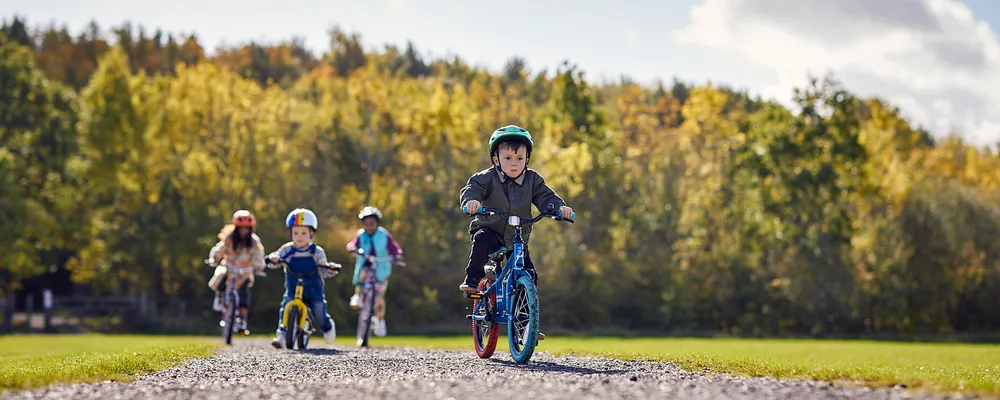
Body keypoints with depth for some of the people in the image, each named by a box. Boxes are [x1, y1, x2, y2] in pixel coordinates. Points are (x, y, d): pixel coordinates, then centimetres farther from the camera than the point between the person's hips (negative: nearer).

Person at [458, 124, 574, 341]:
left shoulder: (532, 180, -1)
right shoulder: (488, 178, -10)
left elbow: (546, 197, -9)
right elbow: (472, 188, -23)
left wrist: (560, 207, -30)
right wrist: (471, 200, -47)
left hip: (517, 239, 3)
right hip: (489, 229, -3)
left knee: (529, 275, -5)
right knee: (483, 239, -39)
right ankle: (472, 280, -25)